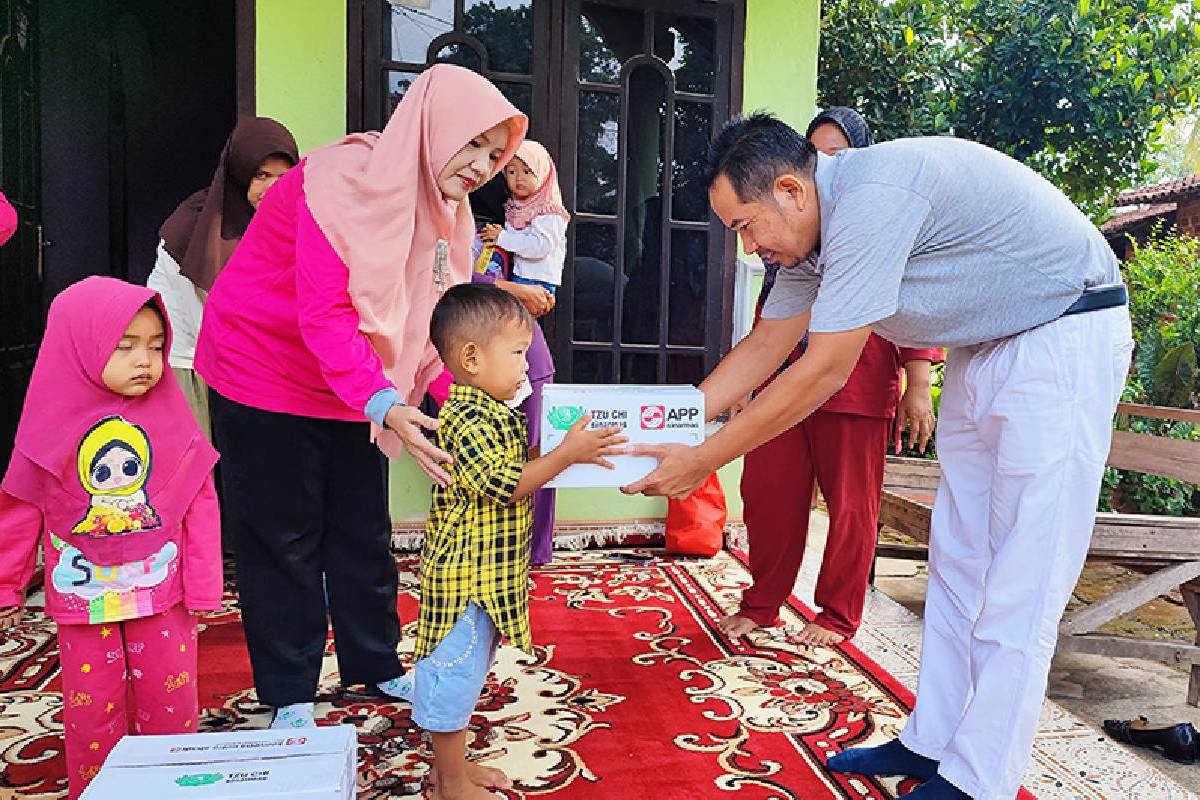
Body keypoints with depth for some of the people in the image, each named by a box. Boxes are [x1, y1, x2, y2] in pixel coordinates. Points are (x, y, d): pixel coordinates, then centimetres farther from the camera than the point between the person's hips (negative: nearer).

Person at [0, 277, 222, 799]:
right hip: (84, 597, 0)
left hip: (161, 591, 0)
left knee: (170, 700, 10)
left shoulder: (169, 418, -7)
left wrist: (203, 586, -5)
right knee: (92, 707, 13)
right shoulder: (53, 423, -7)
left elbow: (201, 505, -5)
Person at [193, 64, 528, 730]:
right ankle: (288, 694, 21)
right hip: (267, 376, -6)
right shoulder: (344, 180, -25)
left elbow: (432, 324, -3)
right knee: (283, 539, 5)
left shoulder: (445, 211, -1)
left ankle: (375, 665, 31)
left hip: (353, 386, 7)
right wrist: (384, 406, -45)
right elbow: (323, 313, -33)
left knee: (363, 533, 14)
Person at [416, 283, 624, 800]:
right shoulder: (465, 418, -21)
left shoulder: (494, 411, 11)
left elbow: (513, 473, 21)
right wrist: (567, 454, -22)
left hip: (490, 570, 10)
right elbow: (503, 485, -25)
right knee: (455, 669, 4)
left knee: (467, 669, 20)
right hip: (466, 570, -10)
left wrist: (570, 446, 10)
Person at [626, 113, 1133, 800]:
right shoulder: (818, 224, 0)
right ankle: (931, 743, 21)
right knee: (956, 557, 10)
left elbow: (825, 371, -27)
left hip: (1066, 335, -9)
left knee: (1020, 576, -6)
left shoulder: (870, 198, -29)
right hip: (985, 344, 9)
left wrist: (702, 460, -20)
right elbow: (767, 345, 5)